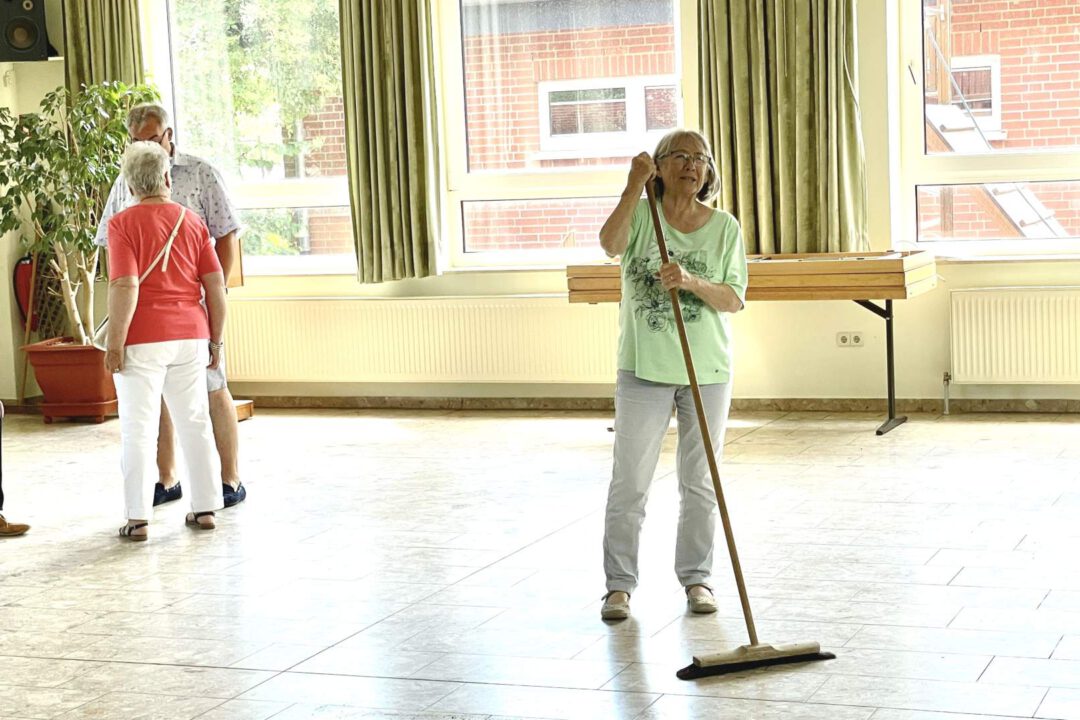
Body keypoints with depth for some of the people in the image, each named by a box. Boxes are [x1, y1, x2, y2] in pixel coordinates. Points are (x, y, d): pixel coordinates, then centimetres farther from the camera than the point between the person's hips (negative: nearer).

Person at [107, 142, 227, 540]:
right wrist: (216, 339, 12)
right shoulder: (192, 221, 7)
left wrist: (114, 343, -12)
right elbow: (216, 286, 4)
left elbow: (125, 287, -16)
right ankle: (205, 508, 17)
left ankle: (138, 517, 3)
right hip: (190, 335, 4)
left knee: (139, 429, 1)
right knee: (195, 422, 12)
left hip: (143, 340, -4)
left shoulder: (123, 223, -6)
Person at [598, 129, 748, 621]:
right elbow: (610, 243, -24)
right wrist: (635, 184, -23)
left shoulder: (724, 227, 1)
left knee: (700, 483, 10)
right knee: (629, 482, 1)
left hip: (707, 372, 1)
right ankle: (620, 584, 10)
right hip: (643, 371, -1)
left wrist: (691, 282, -23)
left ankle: (696, 578, 22)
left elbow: (734, 300, -6)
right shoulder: (642, 213, -2)